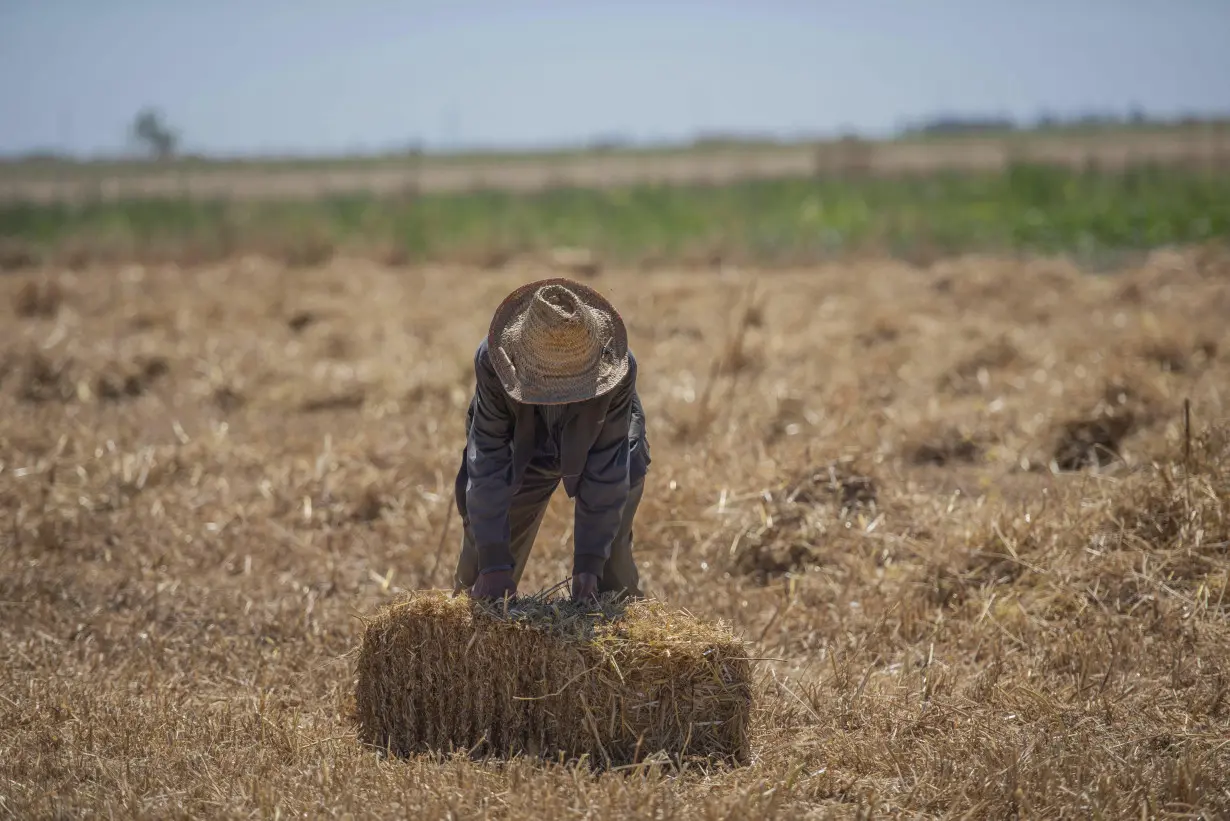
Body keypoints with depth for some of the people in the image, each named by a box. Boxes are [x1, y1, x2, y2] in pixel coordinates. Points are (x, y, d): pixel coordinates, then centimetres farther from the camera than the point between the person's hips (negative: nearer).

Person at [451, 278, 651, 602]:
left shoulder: (618, 367, -37)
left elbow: (605, 467, -32)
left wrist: (588, 562, -35)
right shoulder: (492, 361, -36)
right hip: (522, 453, 1)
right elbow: (488, 460, -34)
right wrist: (493, 560, -38)